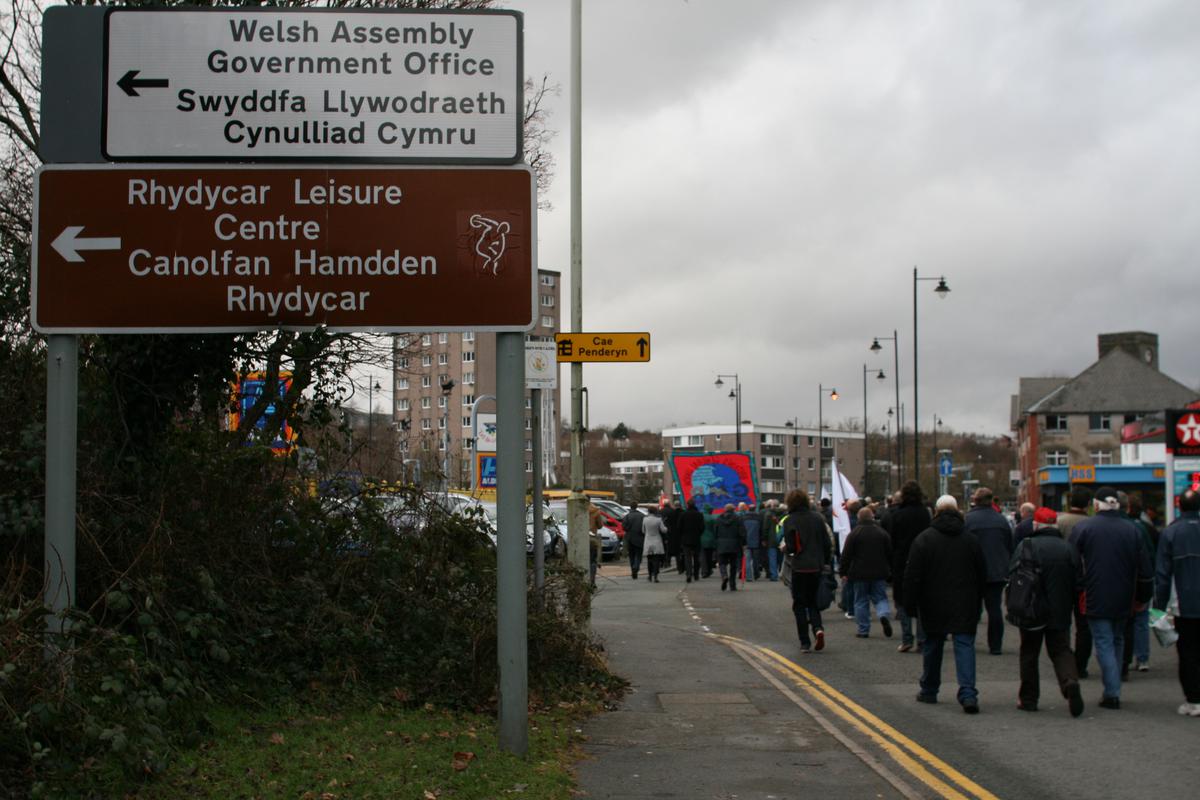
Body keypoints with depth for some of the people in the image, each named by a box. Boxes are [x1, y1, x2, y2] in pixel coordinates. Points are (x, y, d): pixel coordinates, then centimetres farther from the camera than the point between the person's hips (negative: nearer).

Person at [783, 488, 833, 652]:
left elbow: (791, 547, -13)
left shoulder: (790, 521, -9)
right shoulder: (817, 518, 2)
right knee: (813, 602, 18)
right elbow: (828, 543, 3)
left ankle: (805, 643, 3)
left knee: (800, 605, 7)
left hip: (800, 568, -4)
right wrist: (826, 562, 14)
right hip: (817, 567, 4)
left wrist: (785, 547, 9)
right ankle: (818, 628, -9)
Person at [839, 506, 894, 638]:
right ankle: (884, 615, -20)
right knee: (880, 598, 10)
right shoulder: (882, 532, 3)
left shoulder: (854, 533, -6)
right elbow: (890, 553, 7)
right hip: (879, 573, 2)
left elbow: (846, 555, -6)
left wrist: (843, 572, 2)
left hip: (860, 574, -2)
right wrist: (890, 570, 17)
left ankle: (863, 630, 6)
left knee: (861, 601, 6)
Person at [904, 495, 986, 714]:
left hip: (934, 605, -1)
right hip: (965, 605, 1)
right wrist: (977, 603, 18)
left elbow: (913, 575, -6)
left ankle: (929, 691, 25)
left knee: (933, 646, 13)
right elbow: (982, 575, 10)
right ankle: (968, 693, -17)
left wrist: (910, 604, 0)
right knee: (965, 645, -3)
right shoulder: (970, 539, 4)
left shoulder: (924, 539, -4)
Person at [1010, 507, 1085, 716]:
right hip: (1060, 613, 2)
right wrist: (1067, 604, 15)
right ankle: (1070, 682, -19)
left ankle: (1028, 698, 13)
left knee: (1029, 653, 11)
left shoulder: (1026, 548, -9)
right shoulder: (1069, 549, -1)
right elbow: (1079, 583, 2)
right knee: (1061, 651, 8)